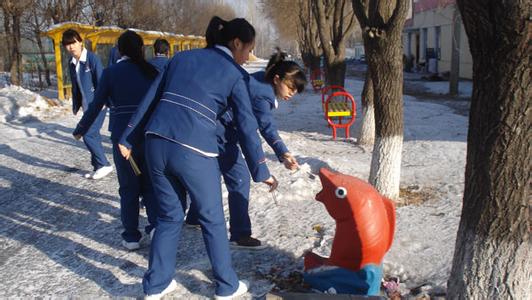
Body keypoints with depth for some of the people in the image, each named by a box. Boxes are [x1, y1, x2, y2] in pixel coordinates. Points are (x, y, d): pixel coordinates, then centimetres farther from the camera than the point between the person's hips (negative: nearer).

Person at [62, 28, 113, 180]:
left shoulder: (92, 58, -13)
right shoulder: (72, 63, 10)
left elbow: (100, 81, -15)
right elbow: (75, 86, 17)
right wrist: (75, 105, 16)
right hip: (87, 105, 7)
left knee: (88, 135, -11)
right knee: (93, 135, 10)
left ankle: (104, 165, 2)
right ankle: (98, 167, 20)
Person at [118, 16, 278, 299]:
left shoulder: (182, 57, 18)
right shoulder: (236, 74, 5)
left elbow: (150, 99, 16)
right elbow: (246, 126, 2)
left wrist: (128, 139, 20)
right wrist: (261, 171, 8)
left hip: (156, 143, 5)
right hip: (193, 151, -5)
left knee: (169, 216, 21)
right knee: (212, 219, 14)